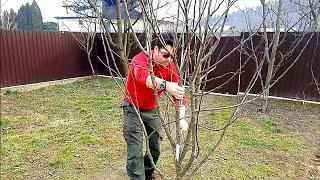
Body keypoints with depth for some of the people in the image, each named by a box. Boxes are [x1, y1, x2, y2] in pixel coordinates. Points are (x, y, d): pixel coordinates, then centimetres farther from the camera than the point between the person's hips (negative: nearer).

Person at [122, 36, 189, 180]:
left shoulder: (170, 67, -12)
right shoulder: (140, 59, -27)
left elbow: (179, 93, -16)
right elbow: (142, 76, -50)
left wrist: (181, 117, -30)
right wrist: (165, 85, -68)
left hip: (152, 110, 5)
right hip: (133, 109, -4)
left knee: (155, 147, 13)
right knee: (135, 150, -5)